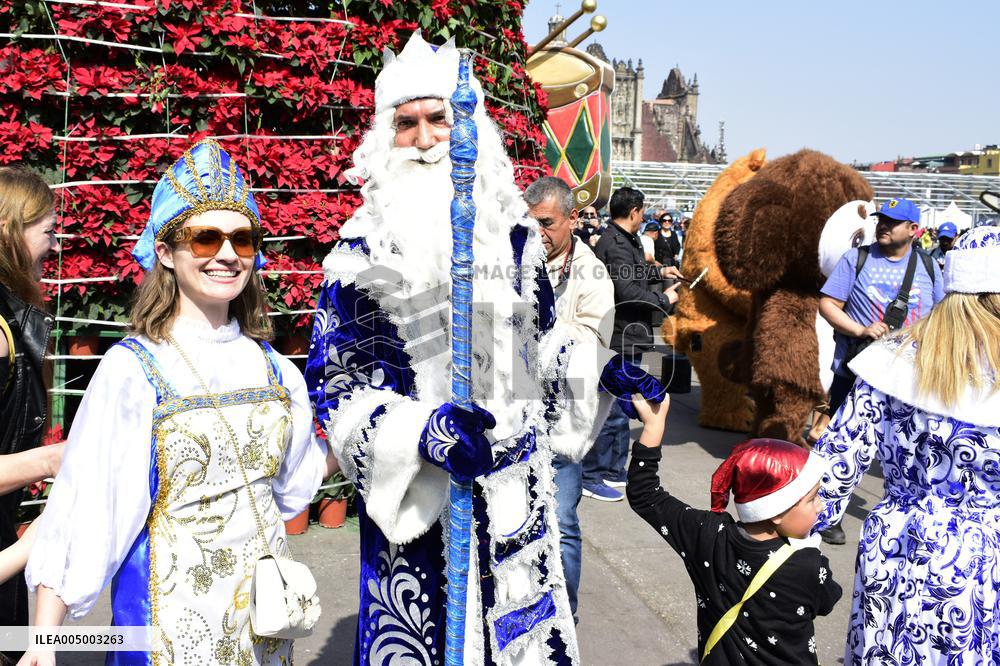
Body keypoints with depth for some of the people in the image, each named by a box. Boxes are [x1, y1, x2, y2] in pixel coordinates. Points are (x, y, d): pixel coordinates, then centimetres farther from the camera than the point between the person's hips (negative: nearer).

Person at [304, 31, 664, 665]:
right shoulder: (364, 248, -7)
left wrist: (600, 369, 2)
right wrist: (423, 430, -24)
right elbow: (336, 381, -9)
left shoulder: (512, 229, 5)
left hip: (516, 488, 4)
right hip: (416, 494, -3)